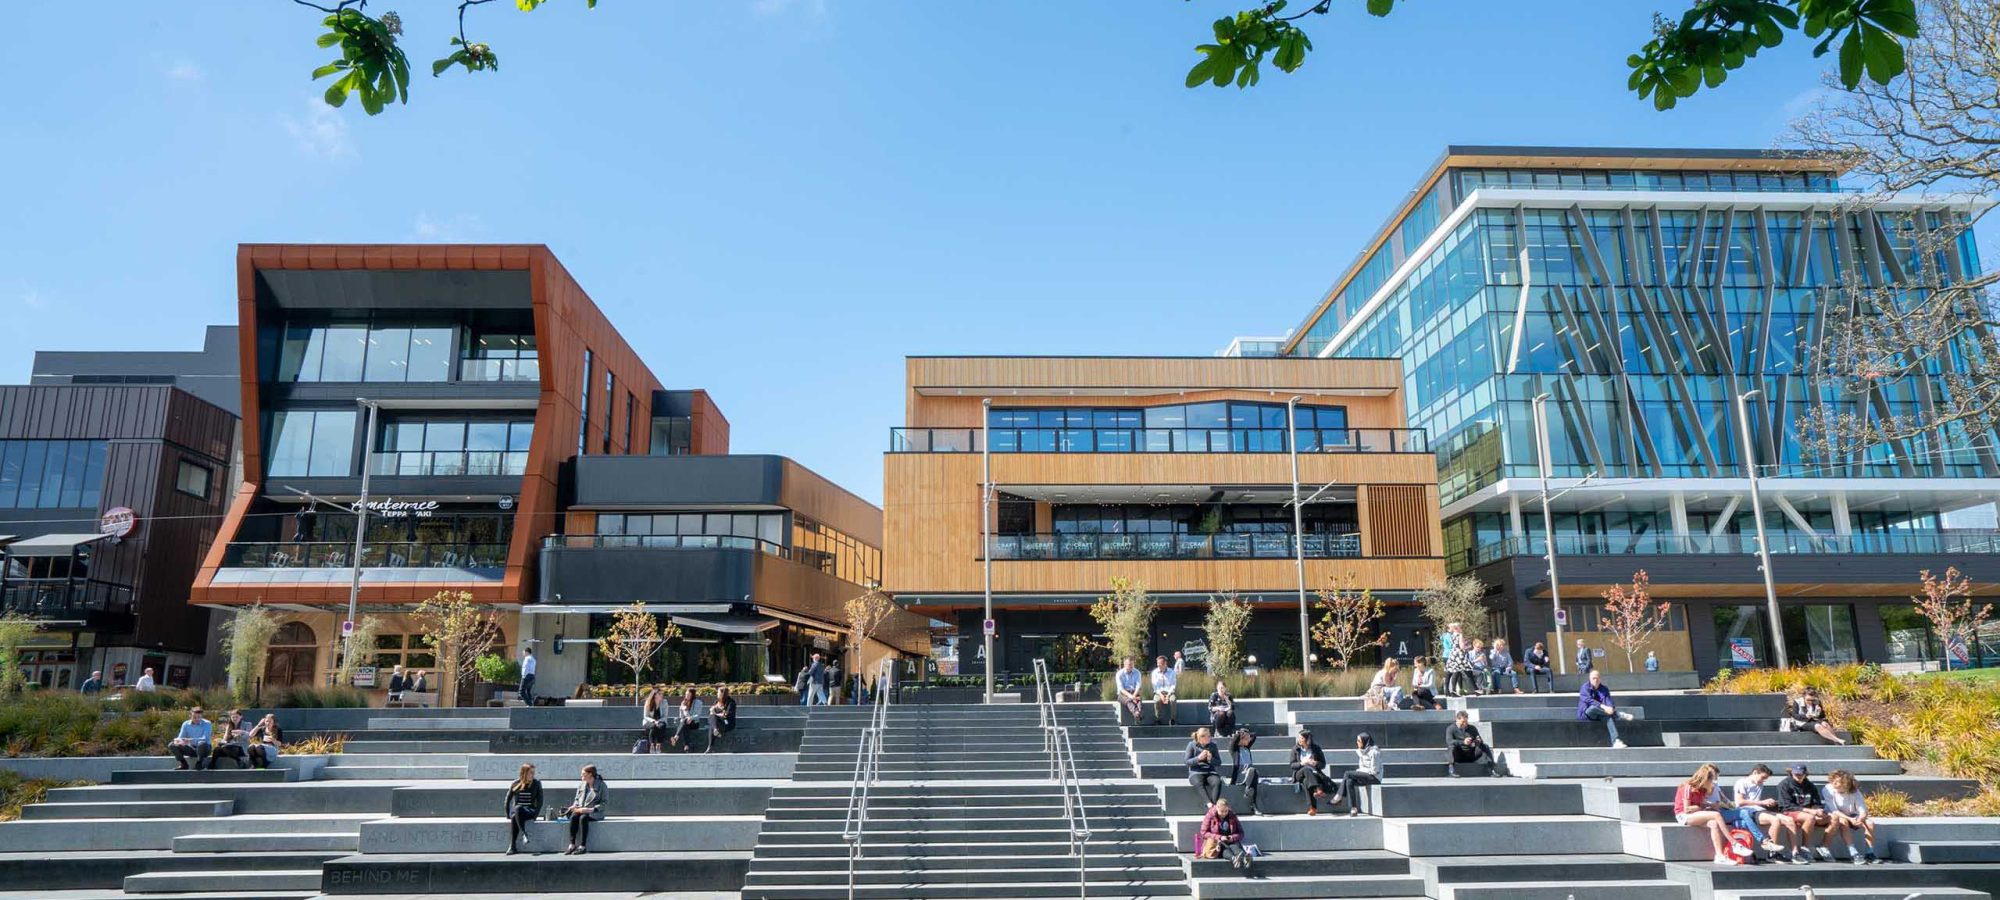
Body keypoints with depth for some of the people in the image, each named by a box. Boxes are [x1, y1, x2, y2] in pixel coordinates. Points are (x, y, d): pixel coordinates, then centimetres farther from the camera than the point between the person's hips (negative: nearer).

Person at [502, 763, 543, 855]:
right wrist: (508, 815, -1)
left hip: (530, 810, -1)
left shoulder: (536, 783, 1)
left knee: (518, 809, -35)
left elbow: (540, 801, 0)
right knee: (514, 817, -35)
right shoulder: (515, 783, 3)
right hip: (516, 810, 2)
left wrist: (535, 814, -12)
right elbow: (508, 800, 7)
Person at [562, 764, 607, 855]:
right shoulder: (581, 784, 13)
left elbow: (604, 803, -8)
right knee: (573, 817, -29)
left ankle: (582, 847, -33)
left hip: (595, 813, -4)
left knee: (583, 818, -34)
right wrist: (574, 806, -1)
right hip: (580, 810, 4)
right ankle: (572, 845, -31)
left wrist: (591, 809, -20)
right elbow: (577, 798, 21)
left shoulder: (601, 785, -3)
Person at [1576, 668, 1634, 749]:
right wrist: (1603, 707, -37)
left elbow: (1608, 700, -9)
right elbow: (1589, 700, -24)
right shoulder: (1585, 688, -6)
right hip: (1586, 714, -3)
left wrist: (1610, 708, -33)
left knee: (1608, 716, -30)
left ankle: (1615, 742, -43)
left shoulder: (1604, 689, 8)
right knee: (1593, 707, -37)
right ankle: (1619, 715, -31)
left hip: (1599, 715, 3)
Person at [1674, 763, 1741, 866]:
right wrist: (1704, 808, -8)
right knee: (1716, 815, -24)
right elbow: (1687, 809, -18)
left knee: (1714, 824, -22)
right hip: (1684, 816, -7)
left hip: (1696, 814, 7)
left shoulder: (1702, 789, 9)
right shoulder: (1688, 787, -16)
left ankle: (1720, 856, -28)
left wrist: (1711, 805, -11)